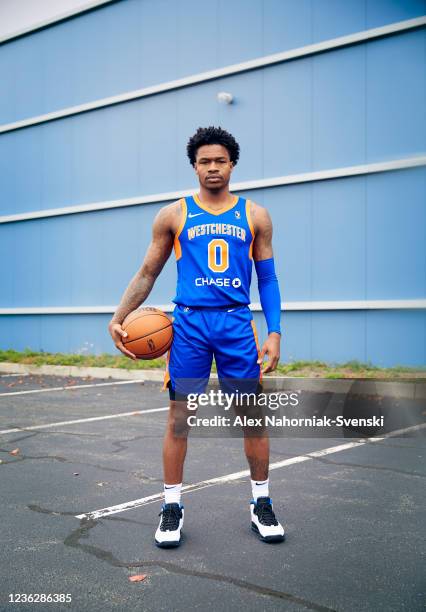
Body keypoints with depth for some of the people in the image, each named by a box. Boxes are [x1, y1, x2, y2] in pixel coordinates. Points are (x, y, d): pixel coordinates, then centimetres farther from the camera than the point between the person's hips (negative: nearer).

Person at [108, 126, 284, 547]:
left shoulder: (255, 216, 8)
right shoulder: (173, 215, 7)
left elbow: (267, 279, 10)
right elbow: (147, 273, 11)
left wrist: (274, 332, 0)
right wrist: (118, 318, 0)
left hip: (237, 323, 1)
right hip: (189, 323, 0)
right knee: (179, 414, 2)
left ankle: (261, 503, 20)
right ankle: (171, 506, 16)